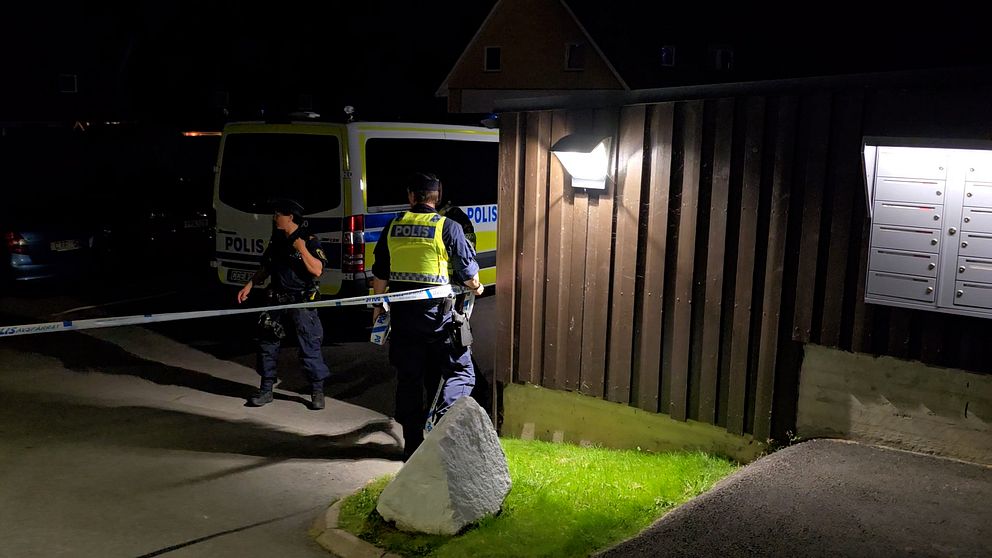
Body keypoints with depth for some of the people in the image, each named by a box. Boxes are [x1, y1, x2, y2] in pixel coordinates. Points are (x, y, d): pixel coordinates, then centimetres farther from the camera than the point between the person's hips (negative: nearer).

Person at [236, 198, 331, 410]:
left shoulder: (309, 241, -9)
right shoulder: (276, 241, 11)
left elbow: (317, 270, -19)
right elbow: (265, 268, 22)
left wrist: (301, 248, -22)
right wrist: (249, 286, 14)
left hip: (302, 303, -7)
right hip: (278, 301, 7)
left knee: (310, 348, -3)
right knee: (267, 344, 9)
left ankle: (317, 392, 9)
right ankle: (266, 390, 22)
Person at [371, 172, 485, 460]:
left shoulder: (393, 227, 5)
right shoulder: (448, 227, -8)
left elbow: (380, 274, 10)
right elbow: (467, 273, -7)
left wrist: (378, 306, 23)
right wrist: (476, 287, 15)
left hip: (402, 316, 4)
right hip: (438, 316, -4)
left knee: (408, 379, 13)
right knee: (460, 371, 8)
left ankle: (412, 445, 19)